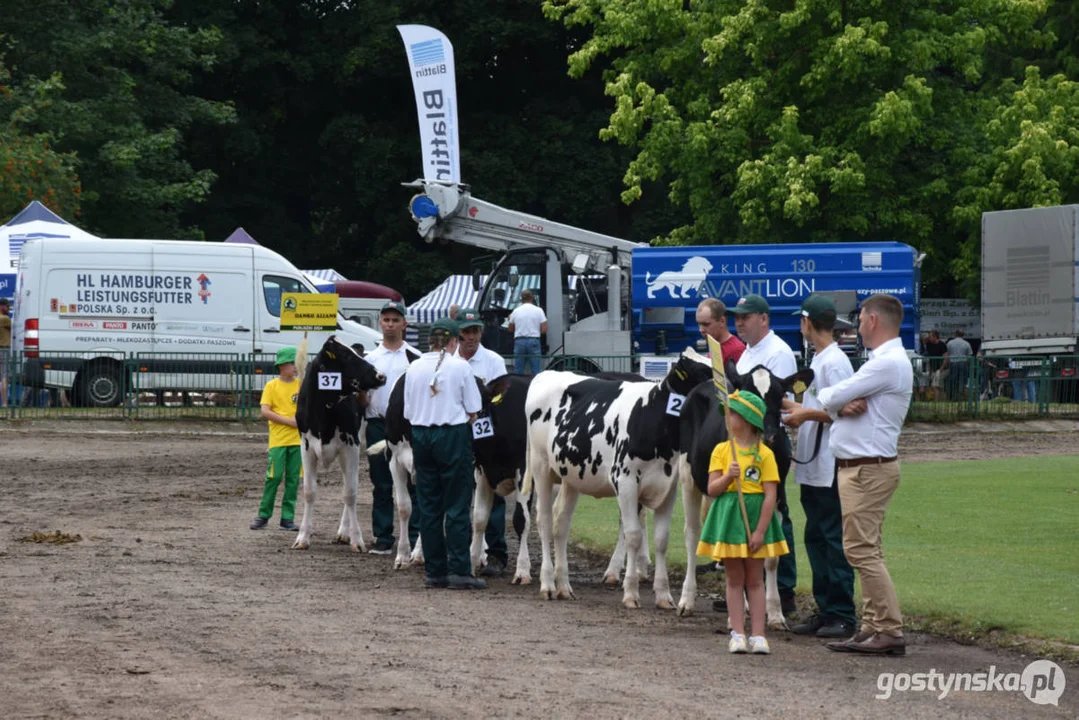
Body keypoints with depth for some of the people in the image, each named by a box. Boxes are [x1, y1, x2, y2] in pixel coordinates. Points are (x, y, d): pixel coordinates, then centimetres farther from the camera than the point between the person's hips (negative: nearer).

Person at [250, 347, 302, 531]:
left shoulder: (301, 384, 8)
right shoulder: (272, 386, 0)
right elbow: (265, 412, -8)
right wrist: (288, 421, -14)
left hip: (298, 439, 3)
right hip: (278, 439, -3)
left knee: (293, 479, 3)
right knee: (274, 477, -5)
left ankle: (287, 518, 7)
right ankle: (263, 516, 5)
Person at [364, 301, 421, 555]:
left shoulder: (415, 357, 4)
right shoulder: (371, 358, 12)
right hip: (377, 425, 3)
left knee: (412, 484, -3)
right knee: (381, 485, 6)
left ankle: (414, 539, -1)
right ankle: (383, 539, 10)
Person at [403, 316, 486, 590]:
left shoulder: (414, 368, 4)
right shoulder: (459, 366, -7)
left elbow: (408, 412, 7)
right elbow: (473, 411, -4)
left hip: (421, 435, 4)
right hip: (454, 436, -4)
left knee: (428, 506, 9)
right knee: (457, 506, -1)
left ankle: (434, 572, 9)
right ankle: (459, 571, -5)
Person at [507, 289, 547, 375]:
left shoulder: (516, 311, 5)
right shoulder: (538, 311, 0)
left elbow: (510, 329, 15)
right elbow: (544, 330, -5)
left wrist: (510, 319, 34)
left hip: (519, 341, 2)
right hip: (534, 341, -2)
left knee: (518, 371, 5)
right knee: (535, 371, -1)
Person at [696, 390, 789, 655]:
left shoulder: (764, 454, -6)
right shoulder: (722, 450, 2)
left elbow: (770, 496, -8)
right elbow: (712, 489, -1)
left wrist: (760, 531, -13)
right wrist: (728, 476, -21)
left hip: (755, 516, -2)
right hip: (727, 516, 2)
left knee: (755, 579, 4)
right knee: (735, 578, 5)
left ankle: (758, 636, 5)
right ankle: (737, 634, 6)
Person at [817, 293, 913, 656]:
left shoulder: (888, 364, -16)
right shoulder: (882, 361, 19)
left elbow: (831, 398, -17)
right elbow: (835, 401, 12)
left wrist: (828, 398, 7)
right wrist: (844, 406, -11)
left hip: (868, 469, -11)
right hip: (859, 466, 11)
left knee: (861, 549, -12)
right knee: (865, 550, 12)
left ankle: (890, 631, -13)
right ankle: (873, 626, 14)